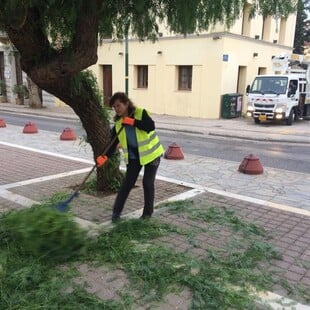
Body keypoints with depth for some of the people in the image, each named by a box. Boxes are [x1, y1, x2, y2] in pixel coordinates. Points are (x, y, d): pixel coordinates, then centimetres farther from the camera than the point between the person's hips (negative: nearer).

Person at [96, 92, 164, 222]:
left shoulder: (141, 113, -15)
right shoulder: (118, 123, -4)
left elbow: (151, 126, -30)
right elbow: (113, 143, -6)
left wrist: (132, 121, -31)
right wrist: (105, 156, -20)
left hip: (151, 153, -3)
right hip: (133, 156, 3)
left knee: (148, 183, 1)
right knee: (127, 183, 3)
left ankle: (148, 212, 19)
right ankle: (116, 211, 14)